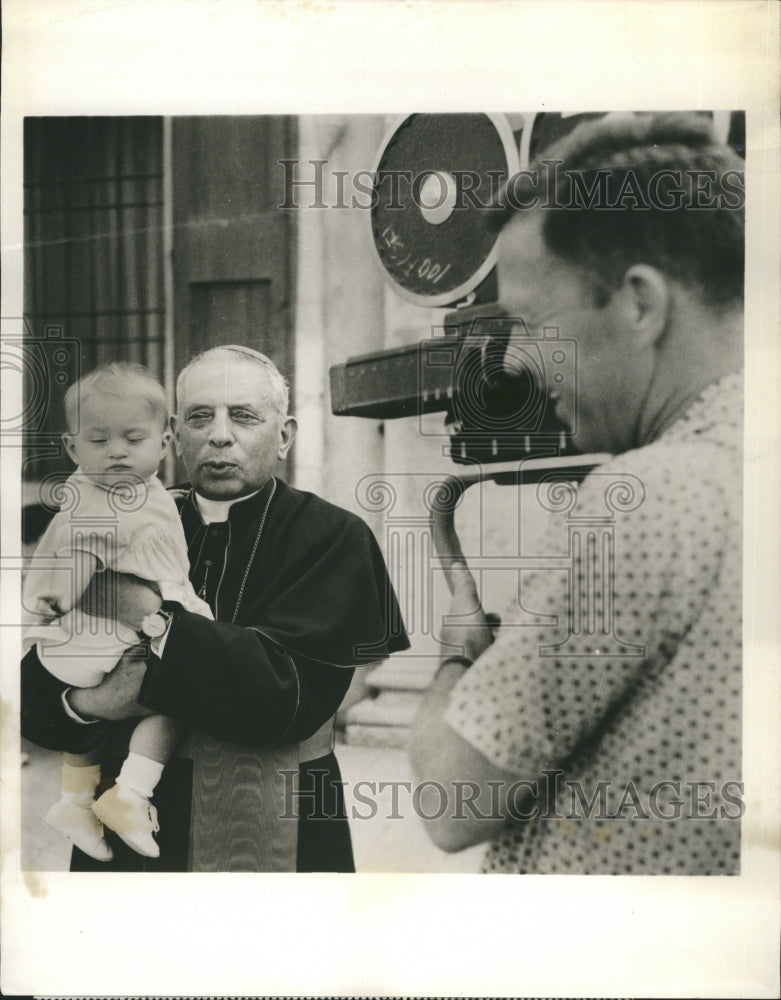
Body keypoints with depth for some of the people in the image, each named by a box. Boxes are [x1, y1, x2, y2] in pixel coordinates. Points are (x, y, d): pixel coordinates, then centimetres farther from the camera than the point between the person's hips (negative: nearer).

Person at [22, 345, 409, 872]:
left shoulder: (333, 536, -11)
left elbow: (291, 690, -23)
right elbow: (34, 688, -1)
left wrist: (154, 621, -22)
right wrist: (89, 704, -23)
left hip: (268, 837, -3)